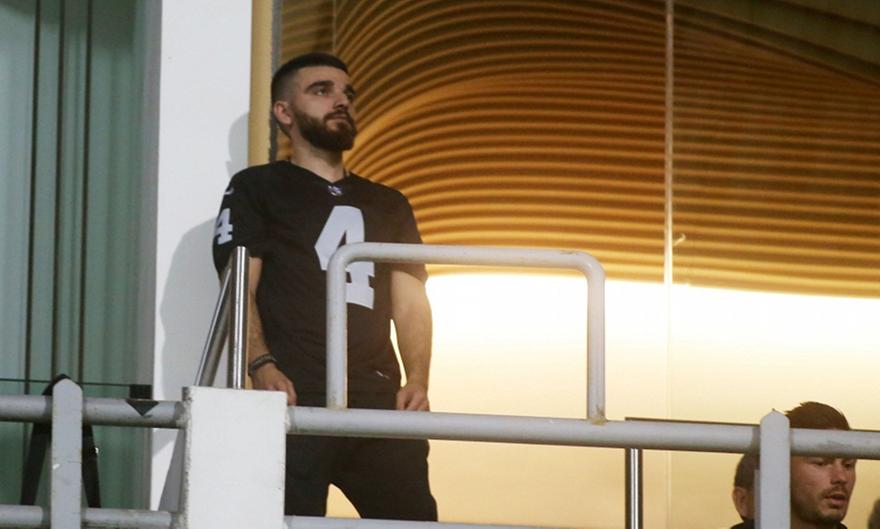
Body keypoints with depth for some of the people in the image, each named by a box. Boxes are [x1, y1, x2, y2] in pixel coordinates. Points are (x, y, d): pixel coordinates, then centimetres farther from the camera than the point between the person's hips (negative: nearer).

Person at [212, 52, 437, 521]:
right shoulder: (257, 188, 14)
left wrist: (417, 381, 0)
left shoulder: (388, 205, 27)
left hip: (379, 401, 4)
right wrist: (261, 366, -16)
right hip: (295, 396, -4)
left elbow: (410, 302, 19)